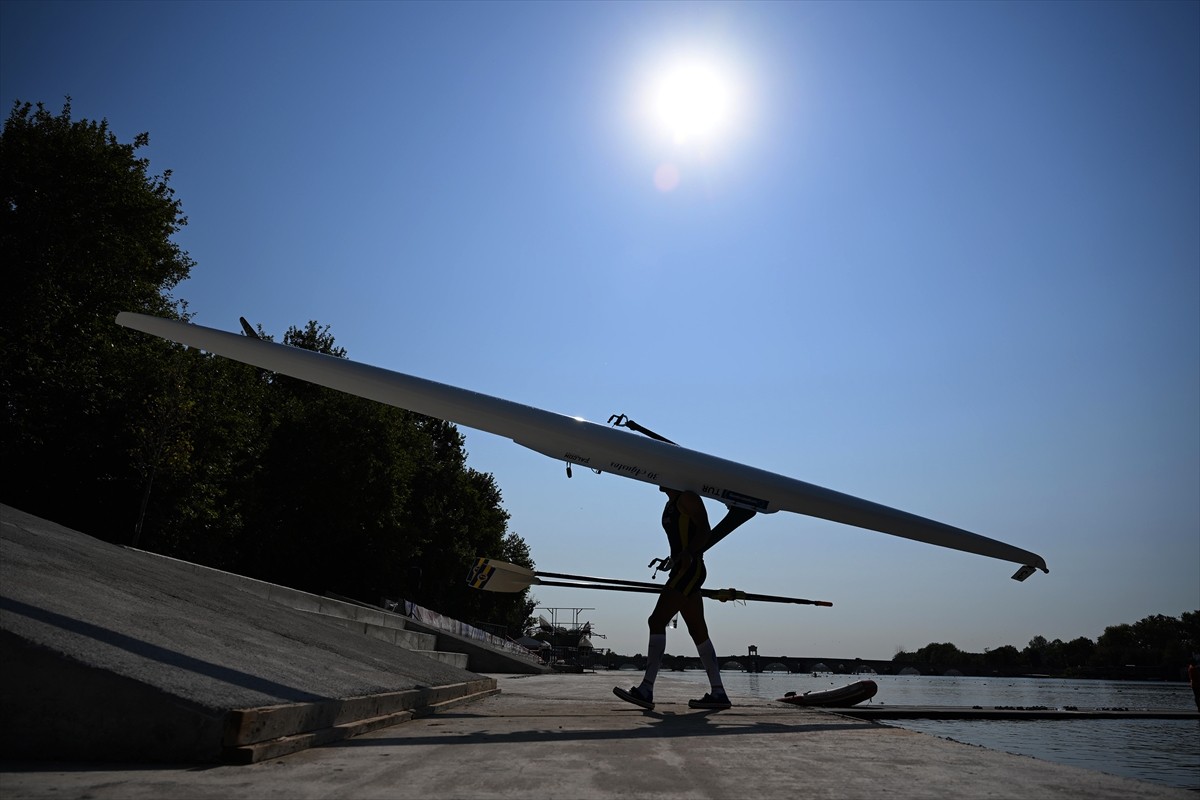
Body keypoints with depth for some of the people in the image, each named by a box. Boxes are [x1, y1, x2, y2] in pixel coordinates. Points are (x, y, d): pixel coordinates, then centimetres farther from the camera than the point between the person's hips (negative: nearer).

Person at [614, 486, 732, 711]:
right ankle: (718, 693, 11)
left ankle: (646, 690, -15)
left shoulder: (687, 497, -5)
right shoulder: (670, 504, 22)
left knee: (657, 621, -14)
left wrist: (688, 553, -30)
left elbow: (705, 530, -15)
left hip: (690, 569, -10)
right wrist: (672, 560, 17)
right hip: (682, 572, 10)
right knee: (698, 631, 8)